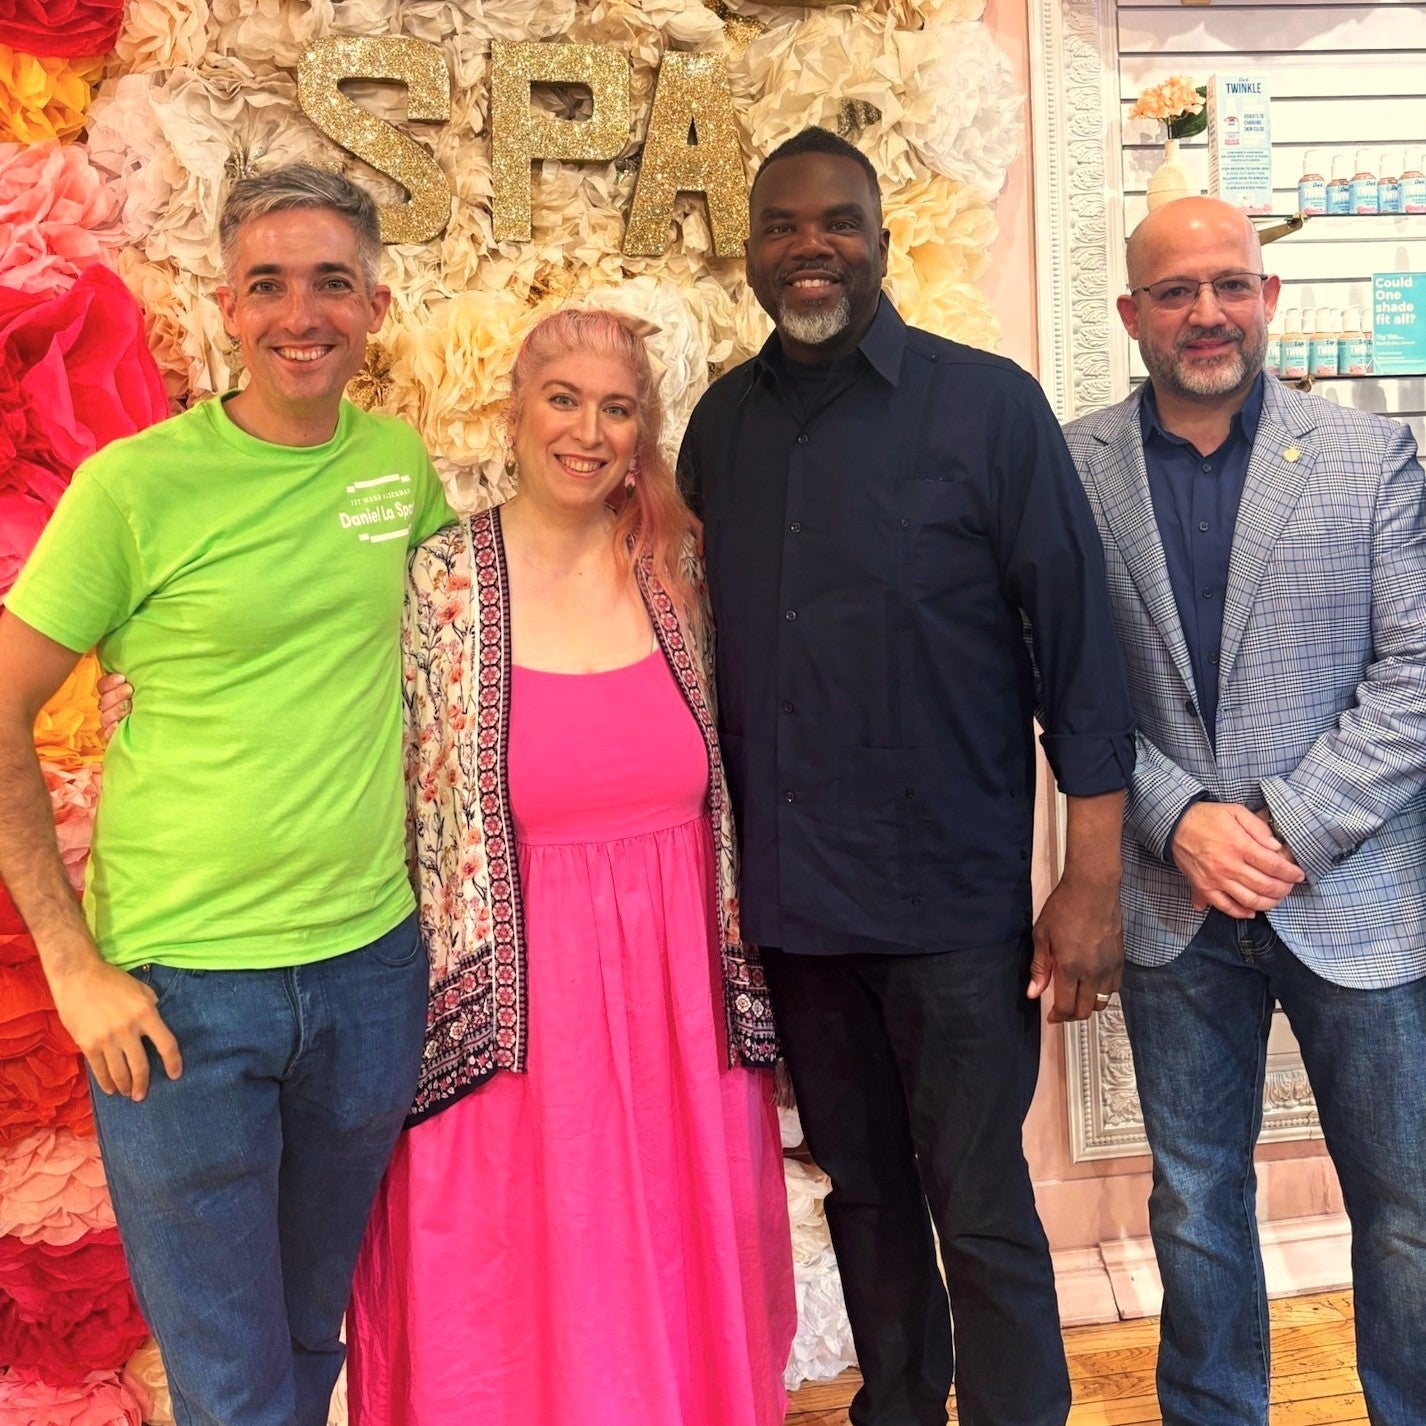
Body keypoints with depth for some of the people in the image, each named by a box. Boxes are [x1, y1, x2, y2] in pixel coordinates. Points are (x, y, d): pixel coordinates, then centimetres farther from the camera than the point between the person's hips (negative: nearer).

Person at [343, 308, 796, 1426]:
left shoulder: (676, 575, 2)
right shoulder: (438, 583, -7)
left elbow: (714, 794, 10)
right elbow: (398, 806, -3)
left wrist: (740, 978, 12)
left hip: (676, 1000, 3)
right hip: (518, 1008, -3)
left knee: (677, 1297, 16)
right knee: (527, 1314, 12)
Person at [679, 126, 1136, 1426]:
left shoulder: (987, 406, -6)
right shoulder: (722, 425, 6)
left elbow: (1078, 639, -7)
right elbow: (705, 648, 11)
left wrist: (1093, 877, -10)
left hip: (953, 897, -4)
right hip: (789, 898, 4)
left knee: (980, 1210, 4)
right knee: (862, 1191, 18)